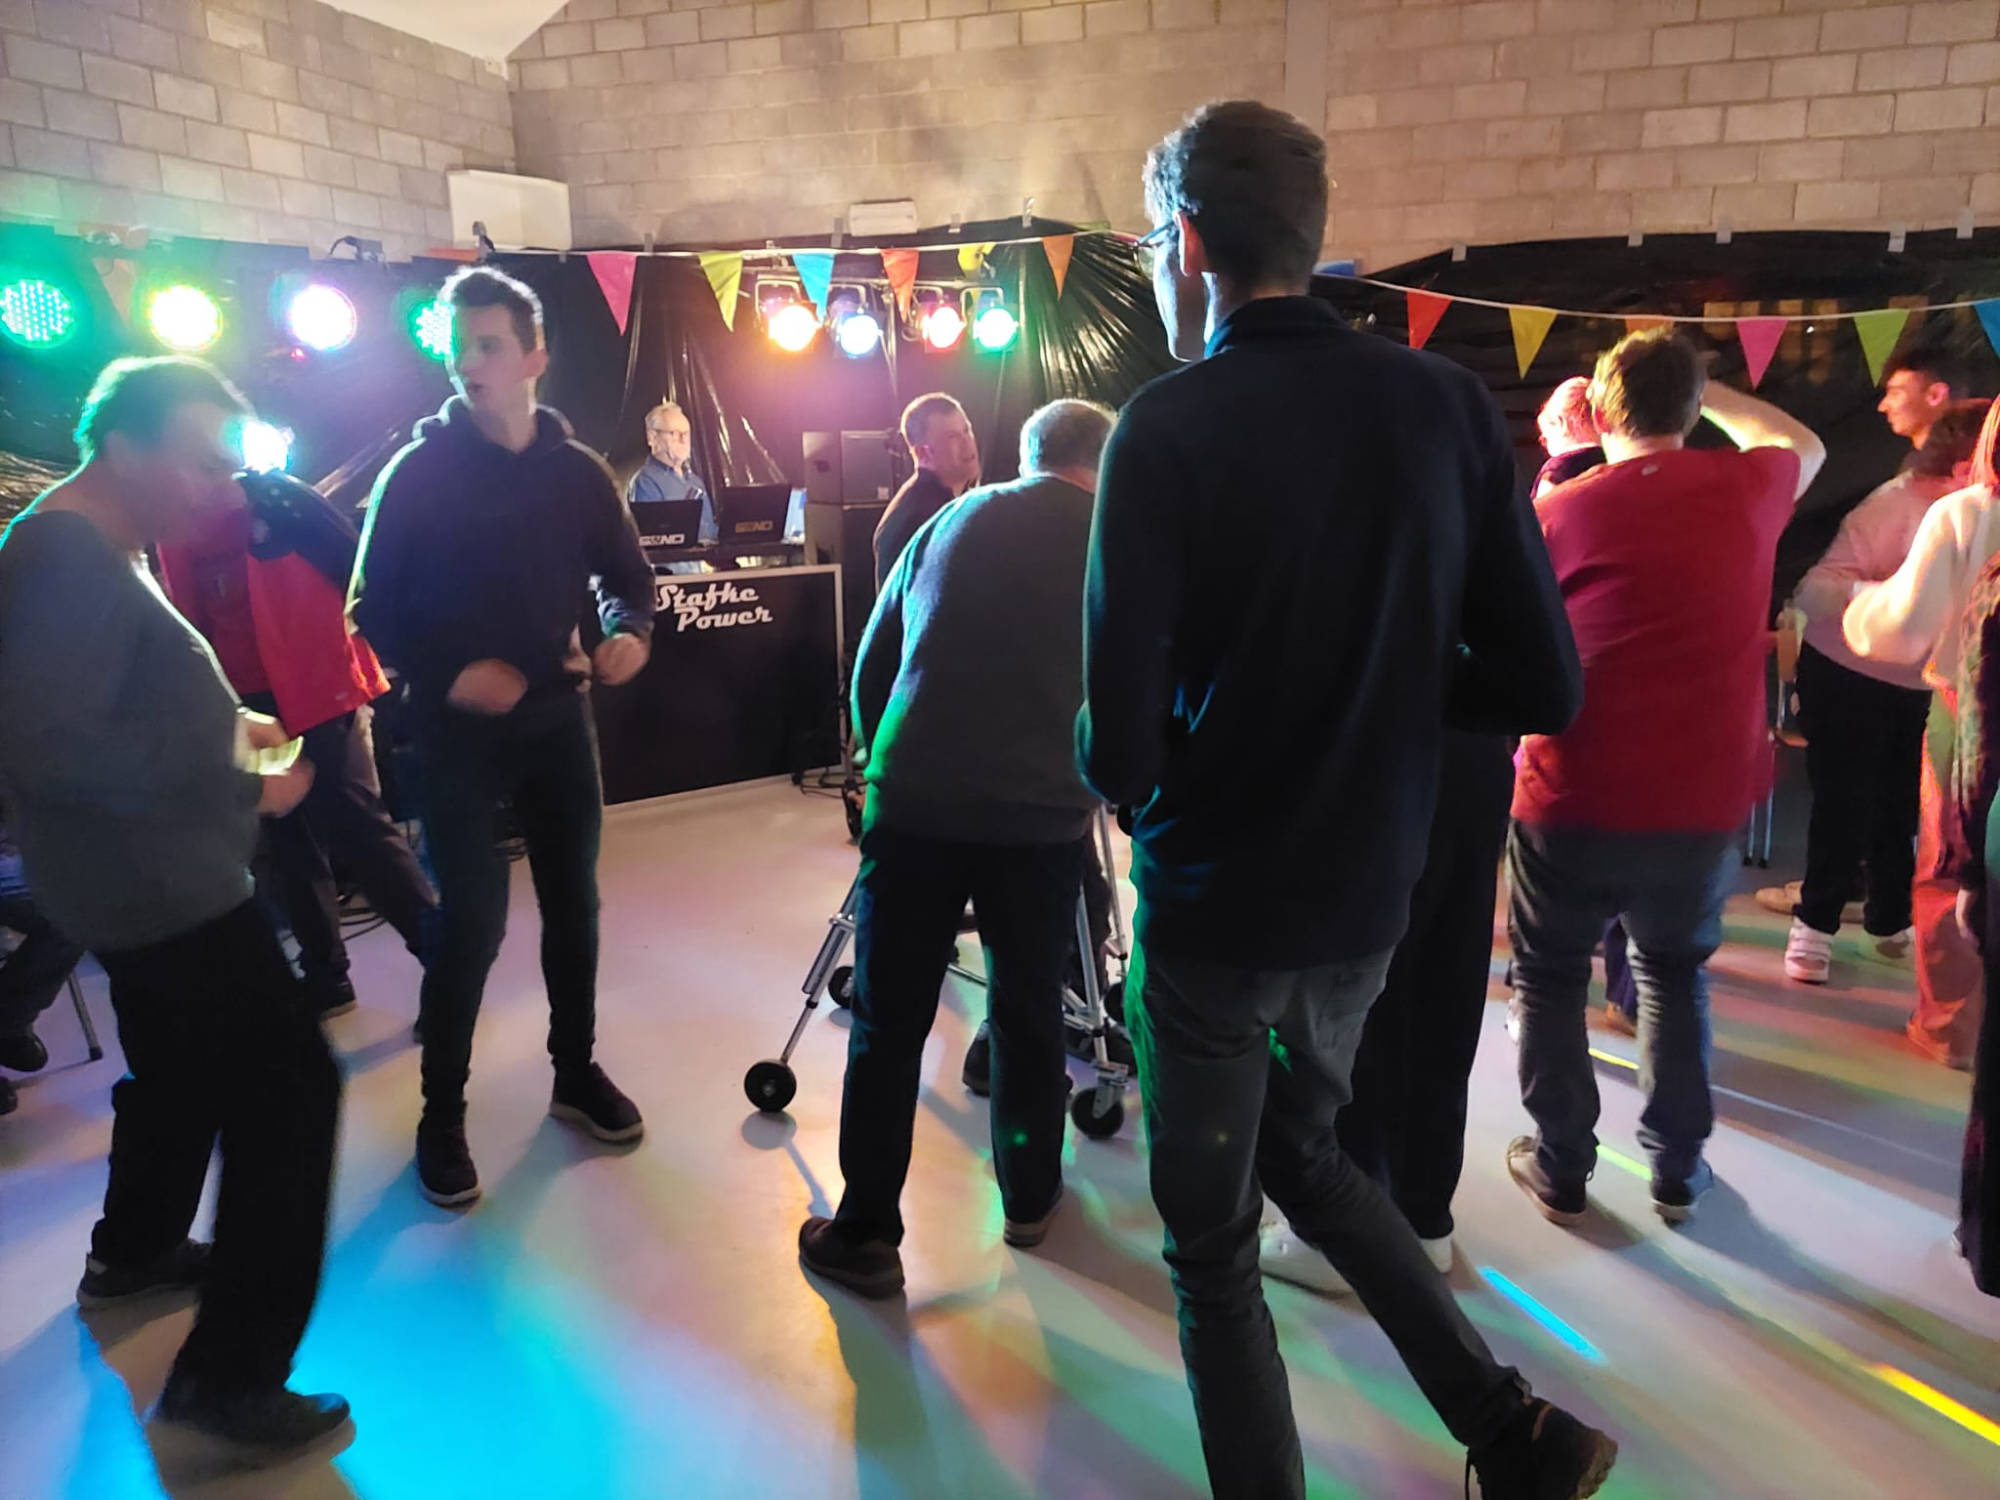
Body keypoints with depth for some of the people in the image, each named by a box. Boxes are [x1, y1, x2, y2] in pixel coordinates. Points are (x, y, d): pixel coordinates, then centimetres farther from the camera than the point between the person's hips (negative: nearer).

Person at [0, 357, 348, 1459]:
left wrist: (225, 722, 6)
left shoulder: (97, 550, 12)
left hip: (151, 882, 11)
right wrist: (242, 785, -24)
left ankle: (132, 1251, 48)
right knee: (290, 1088, -9)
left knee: (184, 1070, 27)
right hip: (157, 890, -11)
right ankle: (229, 1372, 0)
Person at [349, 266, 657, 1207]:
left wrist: (630, 633, -12)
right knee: (470, 920, -4)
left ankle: (576, 1073, 31)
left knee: (574, 904, 12)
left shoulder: (577, 471, 1)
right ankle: (442, 1112, 16)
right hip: (457, 730, -3)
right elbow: (374, 608, -4)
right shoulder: (419, 472, -7)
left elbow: (627, 578, 9)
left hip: (556, 719, 4)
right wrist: (445, 674, -19)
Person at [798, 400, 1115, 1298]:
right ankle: (1029, 1197, 32)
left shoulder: (950, 521, 11)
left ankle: (865, 1234, 16)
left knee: (887, 1022, 8)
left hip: (913, 807, 1)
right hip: (1041, 817, 0)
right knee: (1028, 1011, 16)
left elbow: (871, 666, 14)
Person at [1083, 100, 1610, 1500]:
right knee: (1304, 1153, 30)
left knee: (1213, 1243, 15)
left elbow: (1119, 745, -21)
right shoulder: (1447, 403, -3)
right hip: (1369, 897, 6)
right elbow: (1541, 688, -3)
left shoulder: (1170, 427, -17)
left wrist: (1125, 767, 2)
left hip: (1213, 907, -5)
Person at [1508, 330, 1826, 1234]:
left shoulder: (1561, 509, -8)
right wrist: (1702, 389, 25)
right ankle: (1677, 1169, 30)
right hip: (1702, 807, 3)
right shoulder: (1747, 489, -1)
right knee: (1675, 974, 22)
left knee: (1550, 977, 16)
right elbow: (1803, 444, 23)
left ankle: (1560, 1167, 24)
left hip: (1574, 805, -2)